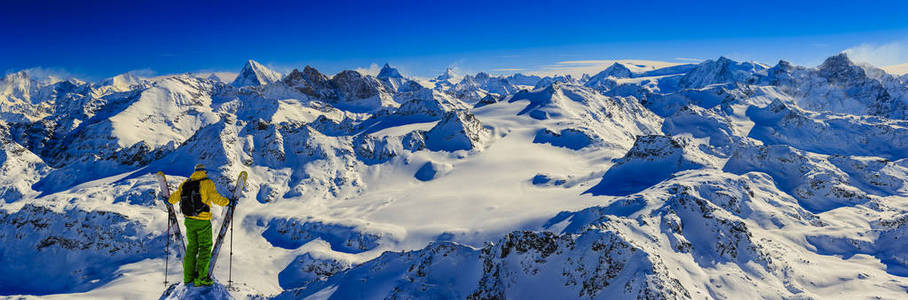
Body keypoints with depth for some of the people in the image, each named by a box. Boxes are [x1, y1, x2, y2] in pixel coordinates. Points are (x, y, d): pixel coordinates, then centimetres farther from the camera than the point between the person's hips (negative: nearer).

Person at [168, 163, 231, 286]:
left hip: (189, 221, 5)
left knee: (192, 247, 18)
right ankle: (200, 278, 3)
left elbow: (174, 198, 13)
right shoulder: (207, 183, -10)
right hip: (203, 222, -5)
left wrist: (169, 200, 35)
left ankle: (188, 276, 23)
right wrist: (228, 202, -3)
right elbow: (216, 198, -19)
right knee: (205, 248, 4)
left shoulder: (185, 184, 6)